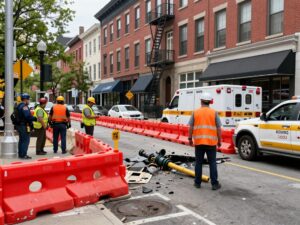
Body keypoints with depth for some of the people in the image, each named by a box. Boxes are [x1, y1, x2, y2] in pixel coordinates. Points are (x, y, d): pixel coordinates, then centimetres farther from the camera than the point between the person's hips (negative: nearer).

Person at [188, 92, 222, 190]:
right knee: (212, 163, 5)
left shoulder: (195, 112, 1)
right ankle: (214, 184, 7)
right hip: (211, 142, -1)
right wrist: (219, 140, 9)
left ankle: (197, 182, 16)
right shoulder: (214, 112, -1)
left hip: (198, 142, 1)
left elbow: (191, 127, 1)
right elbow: (218, 128, -1)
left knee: (198, 163, 10)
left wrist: (190, 138, 12)